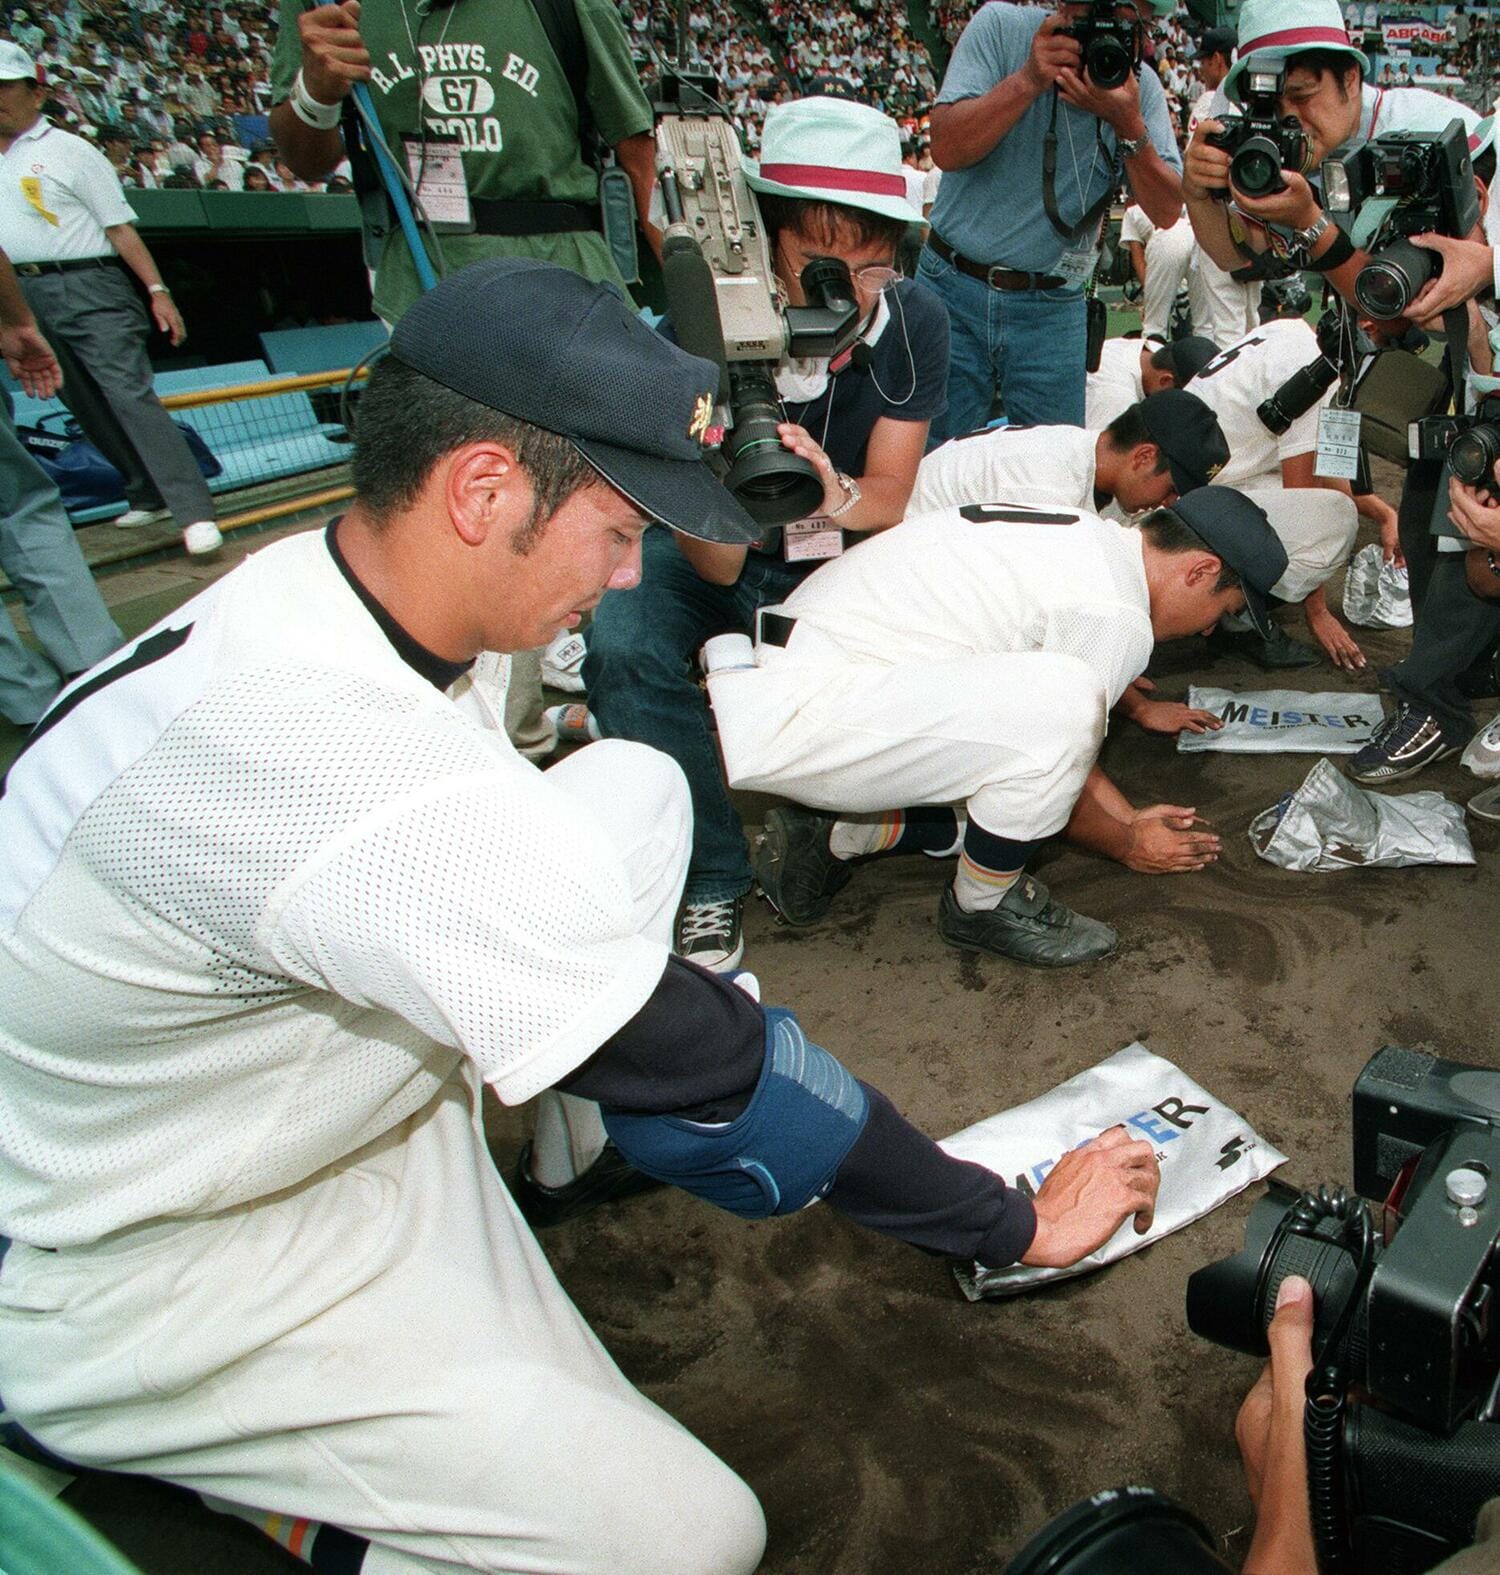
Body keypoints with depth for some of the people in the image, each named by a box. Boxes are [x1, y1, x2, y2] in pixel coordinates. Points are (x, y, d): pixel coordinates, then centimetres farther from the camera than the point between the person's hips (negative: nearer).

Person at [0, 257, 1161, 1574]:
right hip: (130, 1282, -7)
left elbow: (488, 858, 7)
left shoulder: (316, 579, -9)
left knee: (631, 784, -5)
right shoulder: (380, 788, -38)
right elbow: (715, 1075, -29)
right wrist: (1017, 1227, -14)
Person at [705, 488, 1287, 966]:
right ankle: (983, 906, -2)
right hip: (797, 721, -10)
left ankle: (831, 836, 13)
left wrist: (1127, 816, 29)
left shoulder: (1081, 535, 14)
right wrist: (1129, 845, 16)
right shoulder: (1117, 617, -15)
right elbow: (1061, 750, -3)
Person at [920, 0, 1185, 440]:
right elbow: (947, 150, -14)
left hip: (1052, 311, 2)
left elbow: (1166, 212, -5)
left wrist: (1128, 124, -18)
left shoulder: (1140, 88, 3)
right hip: (951, 288, -2)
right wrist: (1029, 79, -24)